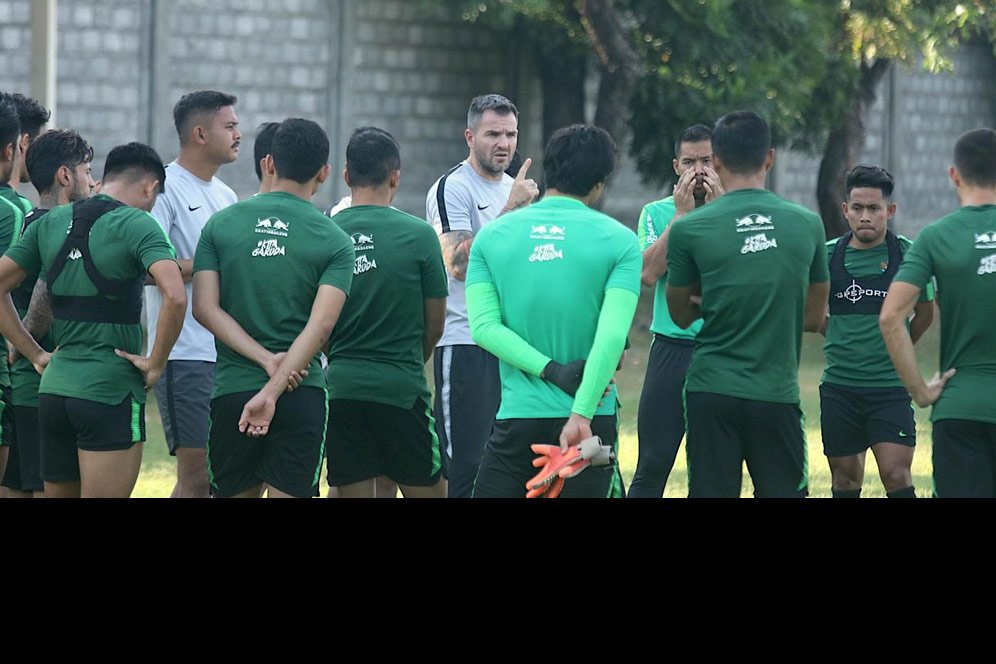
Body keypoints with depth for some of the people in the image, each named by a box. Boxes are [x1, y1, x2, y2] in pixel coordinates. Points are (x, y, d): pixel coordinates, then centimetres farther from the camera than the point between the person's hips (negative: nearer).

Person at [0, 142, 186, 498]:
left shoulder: (50, 223, 10)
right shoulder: (137, 224, -9)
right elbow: (175, 296, -23)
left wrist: (35, 354, 12)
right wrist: (156, 363, -11)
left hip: (53, 388, 6)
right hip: (111, 391, -6)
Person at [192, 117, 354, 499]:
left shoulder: (221, 224, 4)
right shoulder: (333, 241, -2)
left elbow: (205, 307, -5)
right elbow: (321, 325, -13)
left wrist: (266, 359, -9)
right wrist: (273, 390, -18)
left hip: (232, 389, 2)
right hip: (301, 394, -2)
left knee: (233, 494, 12)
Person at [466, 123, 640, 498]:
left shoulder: (492, 236, 5)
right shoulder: (618, 241, -3)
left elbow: (483, 326, -6)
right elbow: (612, 335, -15)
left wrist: (552, 371, -10)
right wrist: (581, 414, -18)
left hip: (516, 419, 1)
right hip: (589, 421, -1)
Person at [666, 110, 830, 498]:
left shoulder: (690, 229, -4)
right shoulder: (807, 225, 2)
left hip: (712, 392, -1)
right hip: (778, 394, 1)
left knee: (712, 493, 1)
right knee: (785, 492, 7)